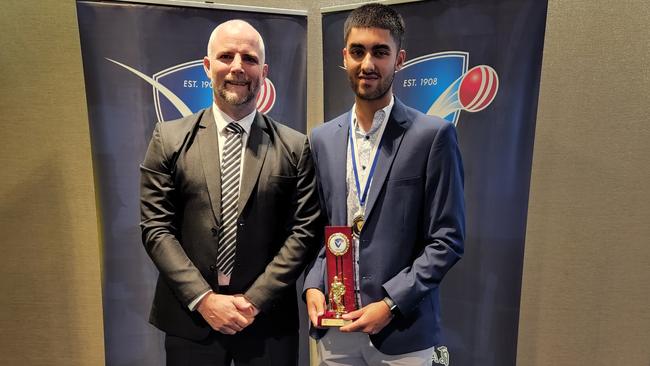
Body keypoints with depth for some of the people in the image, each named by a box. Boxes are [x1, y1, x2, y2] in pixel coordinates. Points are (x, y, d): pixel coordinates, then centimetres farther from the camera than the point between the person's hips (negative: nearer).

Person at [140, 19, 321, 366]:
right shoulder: (169, 138, 0)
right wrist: (203, 299, -11)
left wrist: (255, 299, -11)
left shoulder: (295, 146, -2)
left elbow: (304, 231, -5)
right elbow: (156, 228, -3)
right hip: (189, 317, 1)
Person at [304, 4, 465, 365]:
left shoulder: (433, 135, -9)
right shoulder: (322, 138, 4)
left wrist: (391, 303, -14)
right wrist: (313, 285, -3)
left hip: (401, 329, -3)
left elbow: (447, 239, -9)